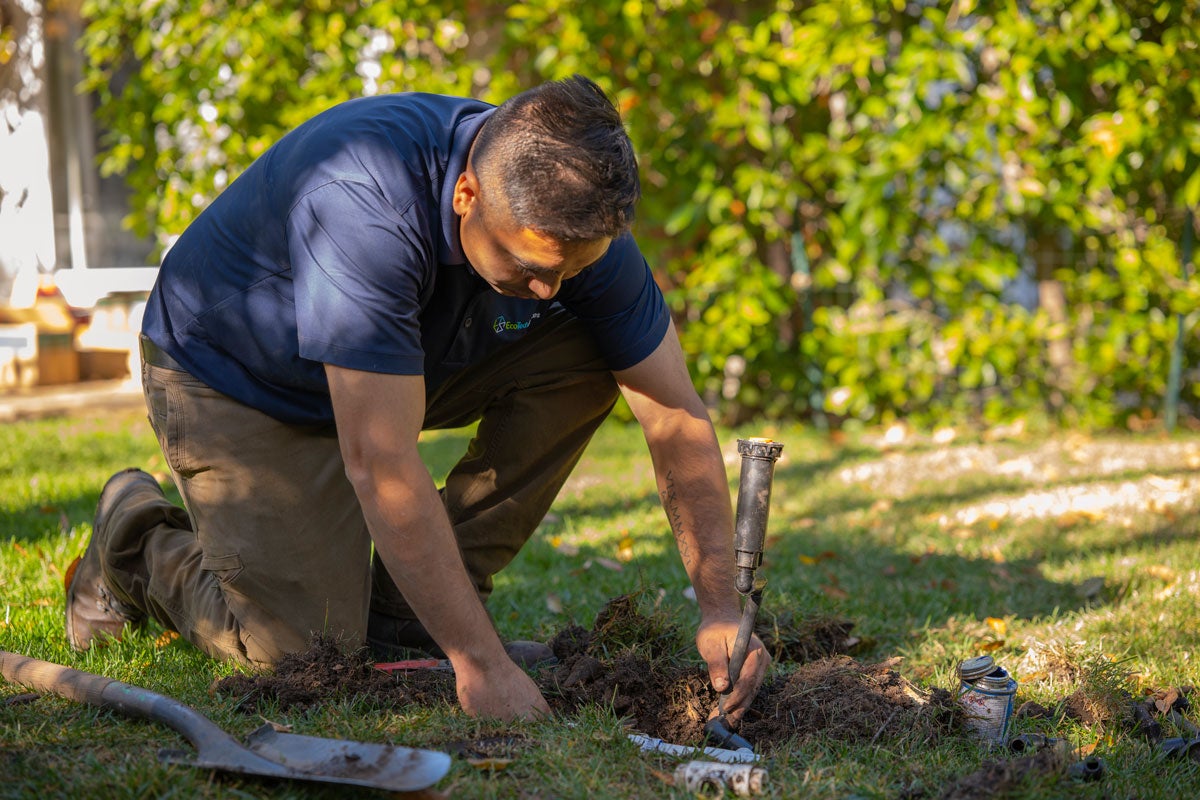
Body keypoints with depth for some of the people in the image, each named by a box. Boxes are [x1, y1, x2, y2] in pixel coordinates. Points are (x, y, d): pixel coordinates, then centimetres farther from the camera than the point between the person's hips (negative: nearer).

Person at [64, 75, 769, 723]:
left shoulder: (575, 215, -21)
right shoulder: (365, 205, -40)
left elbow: (677, 416, -15)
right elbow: (381, 467, -41)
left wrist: (721, 607, -25)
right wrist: (480, 663, -40)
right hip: (231, 377, -6)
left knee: (587, 354, -15)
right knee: (303, 648, -17)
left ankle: (408, 603, -4)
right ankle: (136, 540, 14)